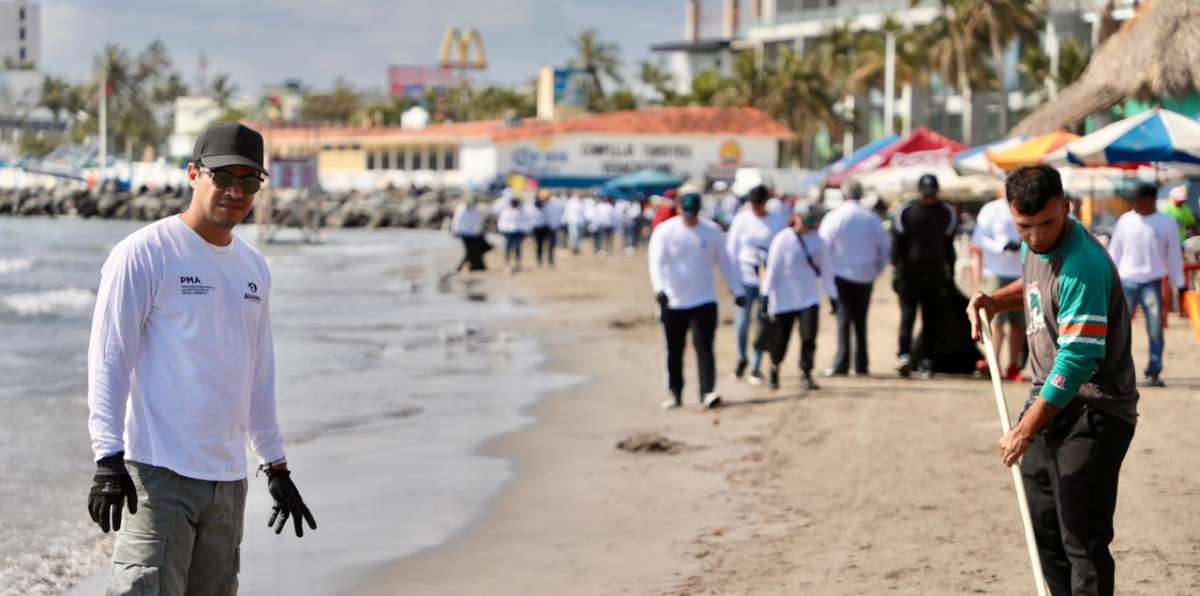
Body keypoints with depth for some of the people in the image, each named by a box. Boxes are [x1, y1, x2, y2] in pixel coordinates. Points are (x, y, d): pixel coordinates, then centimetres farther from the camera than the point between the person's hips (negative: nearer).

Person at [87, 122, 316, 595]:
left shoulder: (254, 268, 16)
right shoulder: (143, 254, -6)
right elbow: (108, 360, -9)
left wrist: (276, 466, 22)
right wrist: (108, 458, -18)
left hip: (229, 479, 7)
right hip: (158, 473, -7)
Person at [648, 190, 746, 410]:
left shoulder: (712, 231, 0)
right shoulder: (665, 231, -6)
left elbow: (725, 262, 9)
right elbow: (657, 262, -16)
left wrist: (737, 290, 11)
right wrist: (659, 288, -33)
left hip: (704, 301, 0)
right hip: (673, 303, 0)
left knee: (704, 346, -12)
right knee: (674, 351, 9)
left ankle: (708, 392, -16)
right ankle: (675, 394, 21)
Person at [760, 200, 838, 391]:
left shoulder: (817, 240, 3)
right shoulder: (782, 240, -9)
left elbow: (826, 270, 12)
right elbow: (772, 269, -9)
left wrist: (833, 296, 14)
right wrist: (766, 297, -14)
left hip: (809, 298, 3)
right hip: (785, 300, -2)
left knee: (809, 337, -11)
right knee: (781, 339, 8)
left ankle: (806, 374, 0)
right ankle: (774, 367, 36)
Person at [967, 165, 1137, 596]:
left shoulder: (1082, 265, -26)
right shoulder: (1034, 246, 3)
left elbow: (1078, 359, -29)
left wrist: (1026, 430, -28)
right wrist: (996, 301, 9)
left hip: (1093, 410, -10)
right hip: (1049, 401, 10)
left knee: (1082, 540, -13)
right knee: (1045, 528, 19)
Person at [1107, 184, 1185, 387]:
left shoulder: (1167, 223, 1)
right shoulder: (1125, 221, 5)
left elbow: (1174, 256, 5)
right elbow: (1114, 252, 9)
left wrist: (1179, 284, 4)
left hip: (1152, 283, -1)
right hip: (1126, 282, 1)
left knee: (1155, 330, -4)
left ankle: (1154, 373, 3)